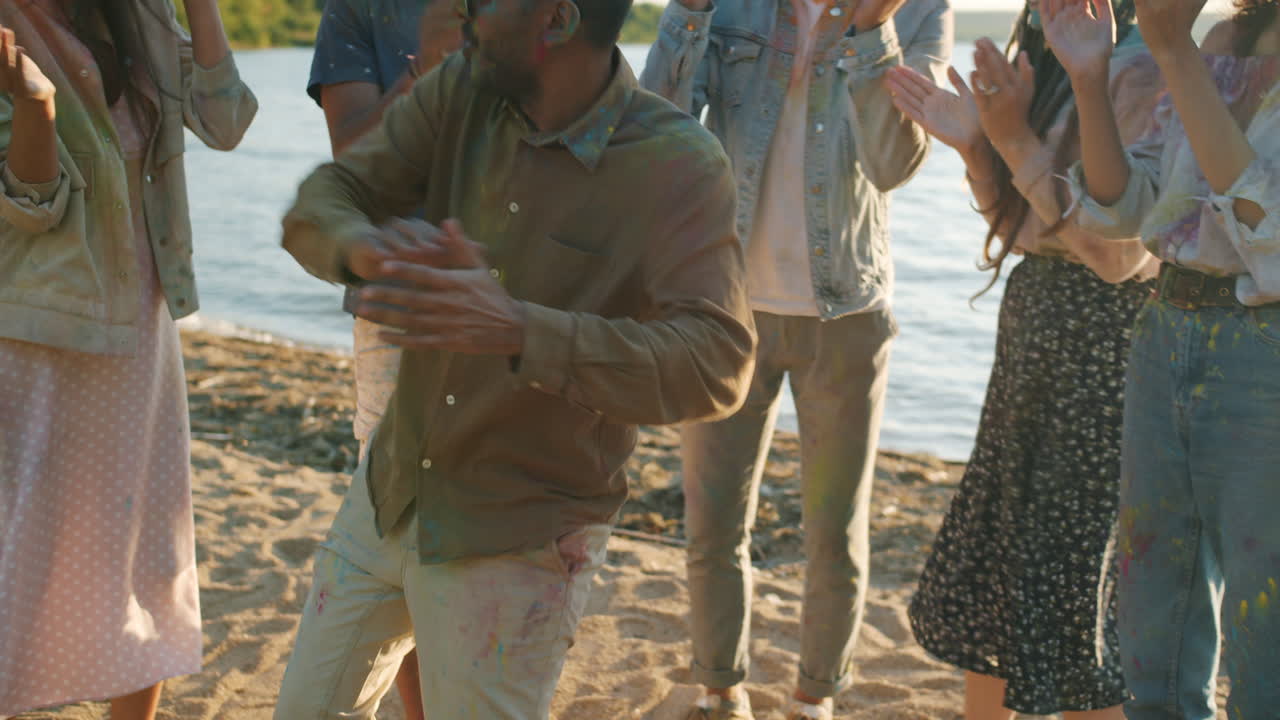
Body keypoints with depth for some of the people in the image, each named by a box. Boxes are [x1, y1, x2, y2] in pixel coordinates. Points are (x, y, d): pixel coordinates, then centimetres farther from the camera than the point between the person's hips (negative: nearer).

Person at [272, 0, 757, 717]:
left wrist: (515, 330, -46)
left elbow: (716, 367, -32)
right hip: (391, 492, 6)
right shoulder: (464, 90, -6)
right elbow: (323, 202, -7)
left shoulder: (680, 166, -22)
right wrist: (369, 247, -33)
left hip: (519, 541, -6)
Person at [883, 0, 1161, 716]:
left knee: (1069, 582, -2)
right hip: (1032, 319, 9)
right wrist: (973, 144, -1)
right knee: (986, 558, 16)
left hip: (1101, 329, -9)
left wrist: (1017, 141, -24)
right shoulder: (1048, 58, 11)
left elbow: (1120, 253, -22)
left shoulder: (1139, 73, -16)